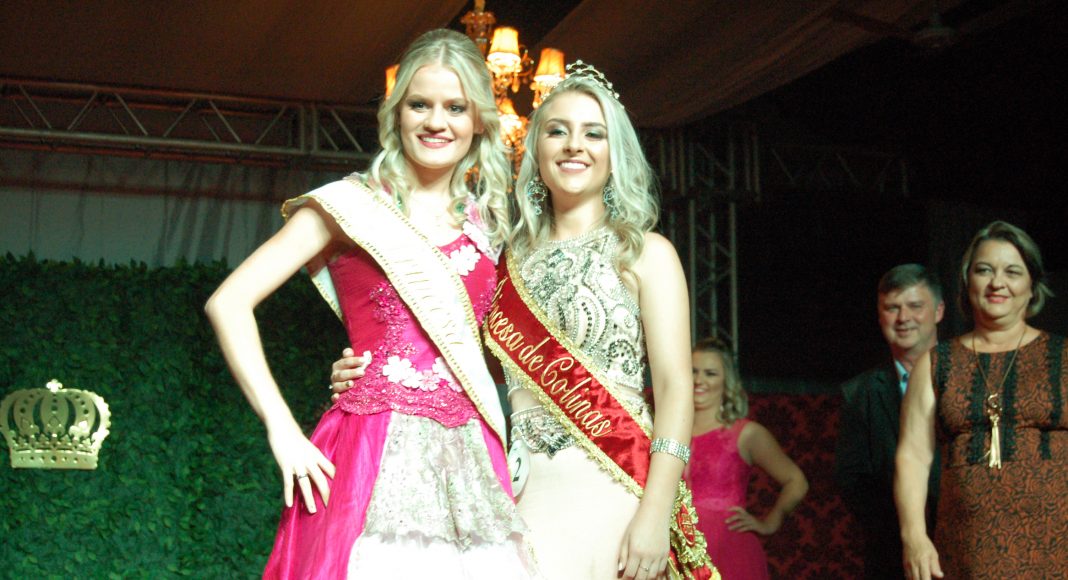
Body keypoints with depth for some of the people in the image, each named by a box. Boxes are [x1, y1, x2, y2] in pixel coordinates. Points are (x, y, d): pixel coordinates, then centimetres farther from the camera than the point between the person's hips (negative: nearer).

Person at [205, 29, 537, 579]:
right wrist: (283, 431, -11)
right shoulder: (353, 204, 2)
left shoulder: (486, 222, 16)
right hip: (373, 457, -4)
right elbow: (228, 302, -4)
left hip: (468, 466, 4)